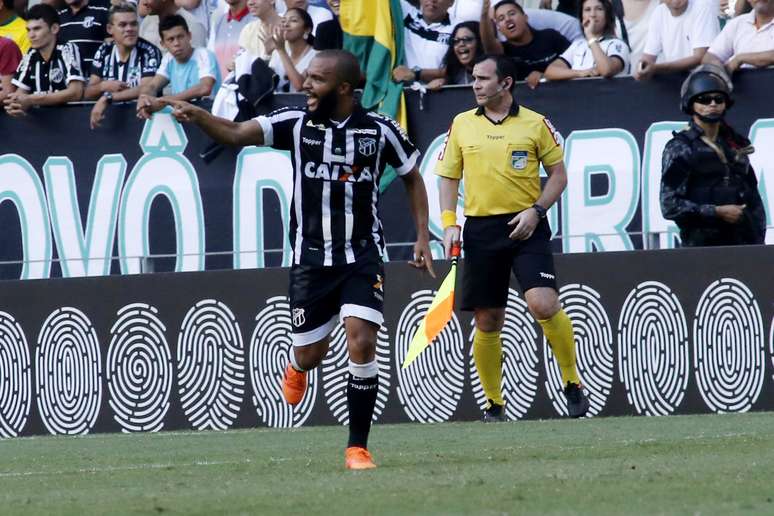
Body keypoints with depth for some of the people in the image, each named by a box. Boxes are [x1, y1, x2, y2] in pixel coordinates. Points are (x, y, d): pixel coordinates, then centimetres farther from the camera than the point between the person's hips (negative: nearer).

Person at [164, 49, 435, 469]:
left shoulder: (380, 130, -3)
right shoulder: (296, 123, -3)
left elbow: (412, 178, 13)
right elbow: (238, 134, -14)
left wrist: (422, 237, 6)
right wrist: (197, 117, -33)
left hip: (362, 256, -1)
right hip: (310, 257, 1)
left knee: (361, 342, -18)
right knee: (309, 355, 8)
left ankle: (358, 447, -5)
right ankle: (296, 367, 50)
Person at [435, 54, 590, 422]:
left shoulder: (535, 124, 2)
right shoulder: (462, 125, 9)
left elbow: (558, 173, 6)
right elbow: (448, 178, 13)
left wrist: (536, 211, -8)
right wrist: (449, 224, 1)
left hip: (526, 227, -3)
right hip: (480, 229, 3)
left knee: (543, 304, -19)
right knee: (487, 321, 3)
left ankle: (572, 383, -2)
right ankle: (493, 403, 15)